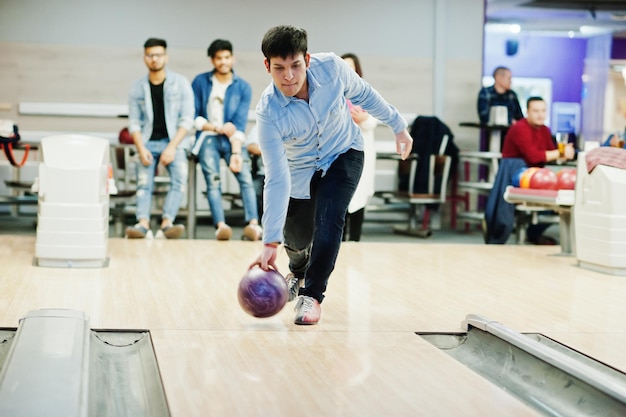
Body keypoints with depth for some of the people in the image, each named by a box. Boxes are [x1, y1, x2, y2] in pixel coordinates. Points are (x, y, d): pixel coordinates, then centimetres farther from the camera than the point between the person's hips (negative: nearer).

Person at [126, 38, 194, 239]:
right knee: (144, 182, -23)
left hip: (173, 141, -1)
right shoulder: (137, 87, 9)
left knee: (180, 179, -27)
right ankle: (143, 224, -39)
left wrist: (172, 147, -14)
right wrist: (141, 148, -10)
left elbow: (187, 119, -2)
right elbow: (134, 122, 7)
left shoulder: (181, 83, 3)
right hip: (148, 142, 1)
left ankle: (166, 224, -39)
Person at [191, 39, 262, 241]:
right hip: (207, 137, 0)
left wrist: (236, 152, -18)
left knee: (245, 176, -24)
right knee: (213, 179, -24)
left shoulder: (243, 87, 2)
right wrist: (217, 128, -10)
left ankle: (253, 224, -36)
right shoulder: (200, 82, 3)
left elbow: (240, 123, -6)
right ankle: (220, 225, -38)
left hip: (232, 139, 1)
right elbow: (193, 117, 3)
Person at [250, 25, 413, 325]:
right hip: (300, 170, 0)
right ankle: (298, 271, 49)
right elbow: (277, 180, -33)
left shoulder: (331, 67, -29)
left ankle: (312, 295, -7)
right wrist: (271, 243, -37)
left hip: (344, 155, 0)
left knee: (328, 220, -22)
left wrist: (398, 126, 5)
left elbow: (364, 95, -6)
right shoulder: (268, 113, -33)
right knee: (296, 238, 11)